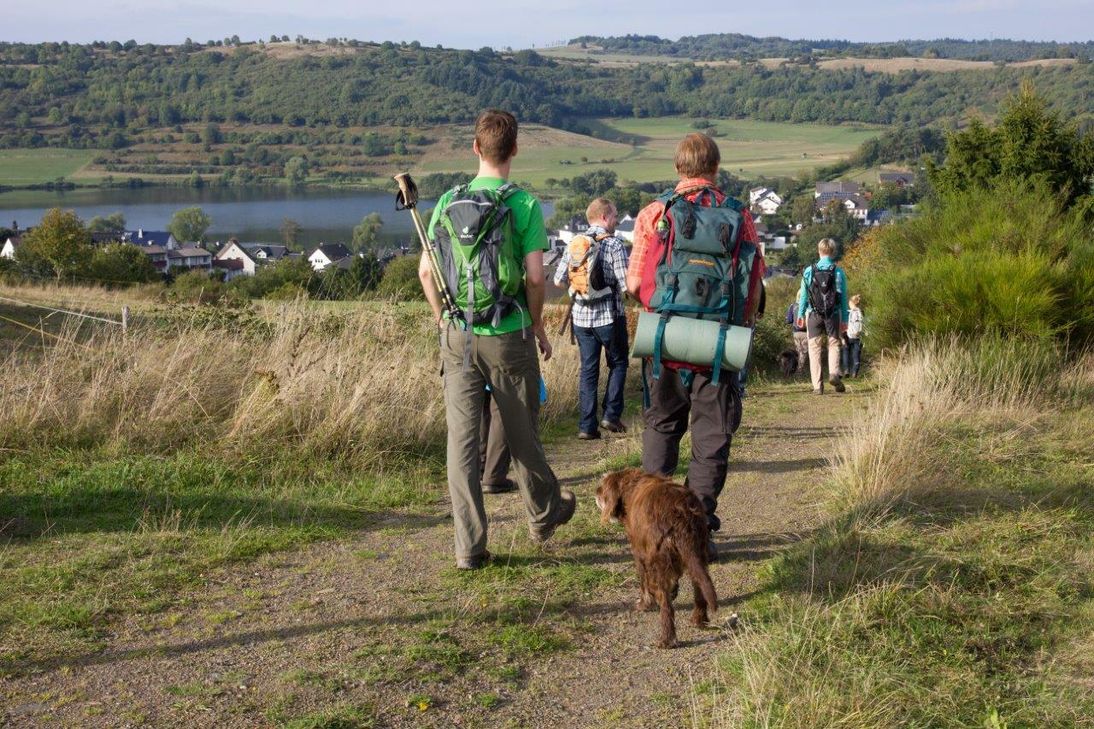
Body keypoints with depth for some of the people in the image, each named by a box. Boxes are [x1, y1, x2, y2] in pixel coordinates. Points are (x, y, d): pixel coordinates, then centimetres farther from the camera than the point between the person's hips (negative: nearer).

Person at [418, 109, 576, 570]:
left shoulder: (448, 202, 2)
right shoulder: (524, 205, -8)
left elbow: (426, 270, 2)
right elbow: (535, 277, -12)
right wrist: (537, 325, 4)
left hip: (458, 336, 2)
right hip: (508, 336, -2)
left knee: (461, 437, 5)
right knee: (522, 433, 14)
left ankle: (469, 546, 8)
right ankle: (544, 514, 36)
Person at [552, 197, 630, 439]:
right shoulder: (614, 245, -12)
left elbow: (558, 280, 4)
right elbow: (626, 284, -16)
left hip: (581, 317, 4)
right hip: (609, 315, -4)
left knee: (588, 369, 11)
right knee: (618, 363, 16)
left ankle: (587, 425, 8)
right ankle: (611, 414, 8)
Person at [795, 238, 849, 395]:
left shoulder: (809, 271, -1)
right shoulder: (839, 272, -2)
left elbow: (803, 294, 4)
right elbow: (843, 296, 1)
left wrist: (801, 314, 16)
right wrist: (844, 319, 8)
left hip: (813, 314, 0)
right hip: (833, 314, 0)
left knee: (815, 348, 6)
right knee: (834, 344, 14)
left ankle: (818, 386, 2)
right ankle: (834, 373, -11)